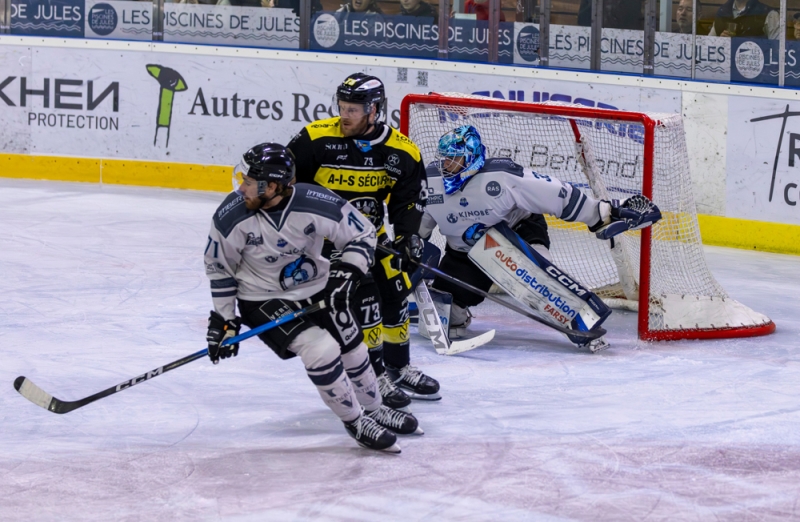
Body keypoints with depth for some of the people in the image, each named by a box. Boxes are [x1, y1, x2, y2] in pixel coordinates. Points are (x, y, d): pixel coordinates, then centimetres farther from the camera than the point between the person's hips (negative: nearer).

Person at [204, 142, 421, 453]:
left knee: (352, 349, 11)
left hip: (317, 289, 3)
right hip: (263, 300, -2)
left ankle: (375, 411, 40)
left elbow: (362, 235, -10)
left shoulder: (317, 204, -25)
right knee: (320, 350, -21)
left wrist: (345, 275, -23)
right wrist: (223, 319, -4)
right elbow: (219, 266, -6)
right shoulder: (231, 217, -22)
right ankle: (356, 423, -1)